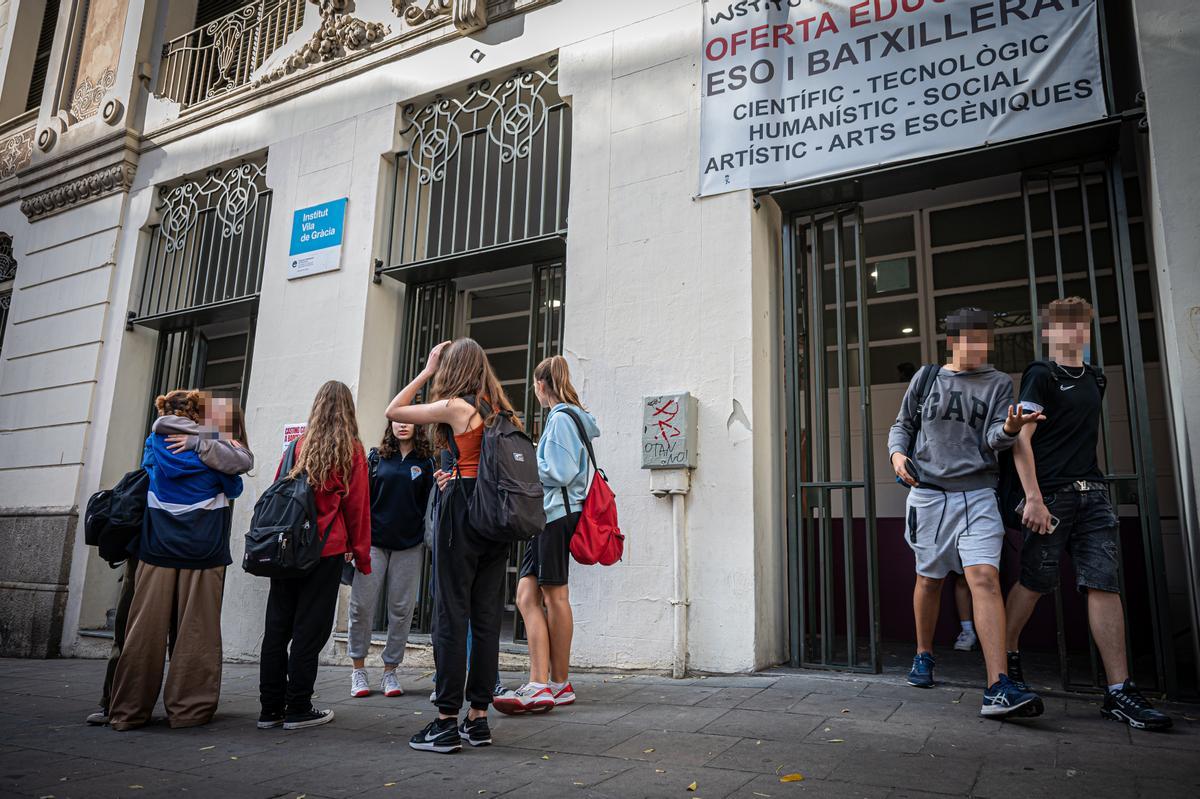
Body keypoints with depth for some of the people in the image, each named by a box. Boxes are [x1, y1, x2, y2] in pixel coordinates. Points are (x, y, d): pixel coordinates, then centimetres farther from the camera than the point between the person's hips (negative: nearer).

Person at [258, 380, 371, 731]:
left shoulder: (299, 445, 5)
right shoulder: (352, 452, -3)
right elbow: (358, 506, 0)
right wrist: (361, 555, 7)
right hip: (327, 550, -3)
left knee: (277, 626, 10)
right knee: (309, 629, 3)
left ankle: (270, 708, 16)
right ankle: (297, 709, 8)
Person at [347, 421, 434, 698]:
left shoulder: (425, 463, 7)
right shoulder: (376, 457, 7)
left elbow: (430, 504, 10)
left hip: (410, 545, 0)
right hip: (374, 541, 0)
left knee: (401, 609, 4)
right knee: (362, 606, 0)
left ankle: (390, 671, 16)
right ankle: (358, 669, 16)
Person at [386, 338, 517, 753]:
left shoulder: (455, 407, -7)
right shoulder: (500, 409, 12)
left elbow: (393, 411, 3)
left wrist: (427, 371, 8)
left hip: (463, 513, -6)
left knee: (452, 614, -2)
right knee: (487, 616, 7)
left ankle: (447, 722, 2)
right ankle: (478, 717, 14)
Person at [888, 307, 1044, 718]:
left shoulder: (998, 383, 8)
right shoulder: (926, 377, 11)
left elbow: (994, 437, -5)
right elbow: (901, 425, 18)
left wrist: (1009, 429, -28)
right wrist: (897, 452, -3)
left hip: (977, 494, -1)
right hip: (928, 494, 2)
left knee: (985, 578, -17)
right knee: (929, 579, 11)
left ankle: (998, 689, -21)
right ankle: (923, 656, 32)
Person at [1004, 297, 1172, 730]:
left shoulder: (1094, 379, 17)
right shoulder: (1041, 376, -4)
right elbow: (1021, 439, -12)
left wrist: (1090, 482, 19)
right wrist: (1033, 498, -19)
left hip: (1092, 493, 6)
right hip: (1051, 495, -6)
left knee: (1105, 584, -1)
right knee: (1035, 583, 2)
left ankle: (1119, 691, 1)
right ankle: (1006, 653, 24)